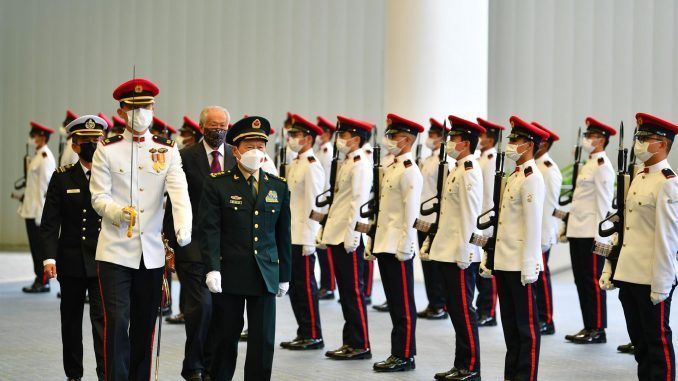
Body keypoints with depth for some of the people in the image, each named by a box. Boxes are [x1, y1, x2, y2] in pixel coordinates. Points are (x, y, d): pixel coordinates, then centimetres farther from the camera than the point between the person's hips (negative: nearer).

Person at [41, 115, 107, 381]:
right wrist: (49, 257, -11)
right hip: (71, 261, 2)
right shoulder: (62, 177, 2)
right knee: (71, 319, 13)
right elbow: (50, 222, 0)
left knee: (102, 318, -9)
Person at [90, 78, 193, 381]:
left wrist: (183, 228, -27)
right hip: (115, 251, -2)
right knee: (117, 322, -9)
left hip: (152, 252, 2)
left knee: (145, 325, 10)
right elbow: (99, 197, -2)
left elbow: (180, 193, -9)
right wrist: (118, 212, -25)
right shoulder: (107, 150, 3)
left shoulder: (167, 151, 5)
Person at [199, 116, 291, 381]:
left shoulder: (278, 187, 9)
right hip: (229, 275, -2)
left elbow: (283, 234, 12)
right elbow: (209, 230, -8)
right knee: (225, 339, 7)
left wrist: (284, 275, 12)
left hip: (265, 276, 2)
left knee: (264, 341, 1)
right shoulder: (217, 184, -1)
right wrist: (212, 269, -19)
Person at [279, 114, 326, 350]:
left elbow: (313, 204, -16)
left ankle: (314, 336, 4)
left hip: (304, 238, -9)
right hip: (290, 236, 9)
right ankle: (303, 333, 20)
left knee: (306, 286, -3)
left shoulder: (312, 166, -12)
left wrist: (309, 239, -18)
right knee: (294, 285, 12)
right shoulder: (294, 165, 15)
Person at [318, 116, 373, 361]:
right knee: (345, 292, 12)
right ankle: (350, 342, 18)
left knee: (354, 292, -4)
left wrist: (351, 234, -21)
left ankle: (361, 346, 2)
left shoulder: (360, 164, -11)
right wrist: (326, 231, 18)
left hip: (349, 239, -9)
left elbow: (358, 202, -18)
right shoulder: (345, 163, 17)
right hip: (337, 237, 9)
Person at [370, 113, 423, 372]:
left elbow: (411, 212, -18)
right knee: (394, 302, 13)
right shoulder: (391, 168, 16)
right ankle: (398, 352, 19)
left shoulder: (409, 171, -13)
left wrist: (404, 247, -19)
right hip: (385, 244, 9)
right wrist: (374, 243, 19)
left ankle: (405, 356, 4)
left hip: (398, 247, -9)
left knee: (404, 305, -2)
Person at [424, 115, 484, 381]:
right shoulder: (457, 170, 16)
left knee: (463, 310, -3)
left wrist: (464, 252, -20)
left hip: (460, 254, -10)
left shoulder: (469, 171, -13)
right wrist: (432, 243, 19)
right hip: (447, 252, 10)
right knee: (455, 309, 13)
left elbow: (470, 214, -18)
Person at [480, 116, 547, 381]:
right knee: (510, 323, 14)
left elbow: (533, 225, -18)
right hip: (503, 262, 9)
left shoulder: (532, 178, -13)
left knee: (526, 325, -1)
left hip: (520, 265, -9)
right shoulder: (513, 177, 15)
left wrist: (529, 267, -20)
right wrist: (489, 257, 17)